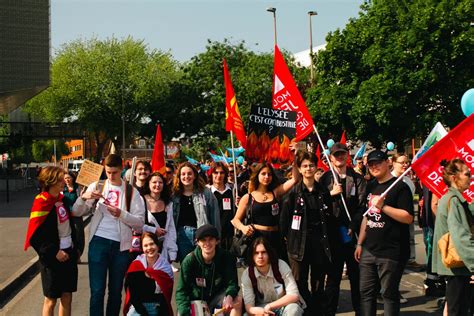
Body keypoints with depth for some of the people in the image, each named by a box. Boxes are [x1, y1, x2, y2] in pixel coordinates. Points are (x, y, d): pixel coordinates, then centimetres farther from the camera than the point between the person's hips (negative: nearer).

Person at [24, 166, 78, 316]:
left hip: (68, 254, 7)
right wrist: (54, 252, -18)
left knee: (67, 297, 13)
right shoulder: (42, 203, -15)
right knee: (51, 299, 6)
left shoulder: (62, 198, 5)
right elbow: (36, 235, -17)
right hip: (52, 258, -7)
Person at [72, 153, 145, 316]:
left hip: (121, 245, 0)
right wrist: (84, 197, -16)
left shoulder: (131, 191, 2)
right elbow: (76, 212, 2)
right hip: (99, 242, 0)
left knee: (116, 291, 12)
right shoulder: (96, 186, 5)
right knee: (97, 291, -2)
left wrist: (121, 214, -19)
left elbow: (140, 222, -4)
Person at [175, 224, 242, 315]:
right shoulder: (189, 261, -19)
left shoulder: (226, 258, -15)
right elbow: (182, 290, -19)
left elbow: (232, 283, -15)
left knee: (238, 300, -27)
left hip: (217, 298, 1)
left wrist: (229, 297, -39)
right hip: (196, 300, -1)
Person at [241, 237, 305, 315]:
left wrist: (270, 306, -31)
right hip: (262, 308, 1)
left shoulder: (281, 266, -18)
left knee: (293, 309, -36)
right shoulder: (247, 274, -13)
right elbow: (248, 305, -16)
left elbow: (293, 295, -23)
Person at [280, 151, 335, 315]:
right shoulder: (294, 192, -1)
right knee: (300, 283, 2)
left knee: (318, 283, 10)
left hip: (321, 242, 2)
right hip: (299, 242, -2)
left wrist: (331, 244, 2)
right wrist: (289, 238, -6)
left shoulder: (323, 191, 6)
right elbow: (284, 218, -3)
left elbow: (330, 219, 7)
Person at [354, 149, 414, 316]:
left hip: (391, 252, -7)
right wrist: (360, 244, 16)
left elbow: (408, 217, -16)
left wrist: (383, 206, -22)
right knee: (366, 292, 10)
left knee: (389, 293, 2)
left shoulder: (400, 187, -7)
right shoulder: (371, 187, 14)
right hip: (369, 251, 7)